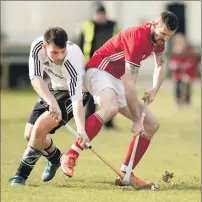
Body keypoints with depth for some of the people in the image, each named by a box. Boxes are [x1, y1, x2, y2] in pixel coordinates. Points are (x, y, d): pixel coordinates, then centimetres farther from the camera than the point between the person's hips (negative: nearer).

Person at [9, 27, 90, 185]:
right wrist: (51, 102, -42)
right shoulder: (38, 46, -25)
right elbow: (36, 78, -26)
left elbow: (77, 99, -41)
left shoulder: (73, 61, -37)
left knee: (41, 126, -24)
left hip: (75, 90, -6)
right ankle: (55, 158, 36)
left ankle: (22, 174, -7)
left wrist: (81, 129, -54)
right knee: (30, 134, 4)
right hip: (54, 89, 6)